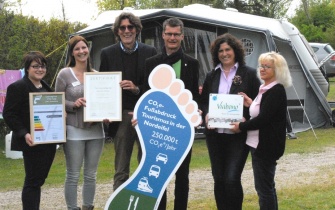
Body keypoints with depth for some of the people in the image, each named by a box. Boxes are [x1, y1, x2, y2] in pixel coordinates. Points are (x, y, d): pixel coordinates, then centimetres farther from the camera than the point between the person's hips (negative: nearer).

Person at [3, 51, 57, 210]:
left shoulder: (46, 87, 15)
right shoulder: (17, 87, -9)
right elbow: (8, 115, -12)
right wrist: (24, 134, -23)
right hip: (32, 143, -7)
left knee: (39, 179, 12)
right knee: (33, 181, -3)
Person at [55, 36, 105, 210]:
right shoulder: (65, 74, -2)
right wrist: (73, 104, -18)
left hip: (96, 130, 4)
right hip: (74, 131, -4)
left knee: (91, 175, 11)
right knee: (73, 175, -1)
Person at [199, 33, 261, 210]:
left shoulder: (249, 74, -2)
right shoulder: (211, 76, 11)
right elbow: (203, 101, 15)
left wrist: (246, 119, -18)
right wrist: (206, 115, -5)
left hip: (238, 134, -4)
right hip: (215, 134, 4)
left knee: (232, 179, -11)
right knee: (219, 179, 8)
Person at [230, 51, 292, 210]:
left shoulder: (276, 91, -17)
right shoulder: (265, 89, 13)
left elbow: (263, 119, -22)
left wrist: (241, 126, -12)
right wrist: (251, 103, 5)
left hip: (266, 146, -10)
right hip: (258, 144, 10)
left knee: (264, 187, -5)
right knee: (267, 186, 17)